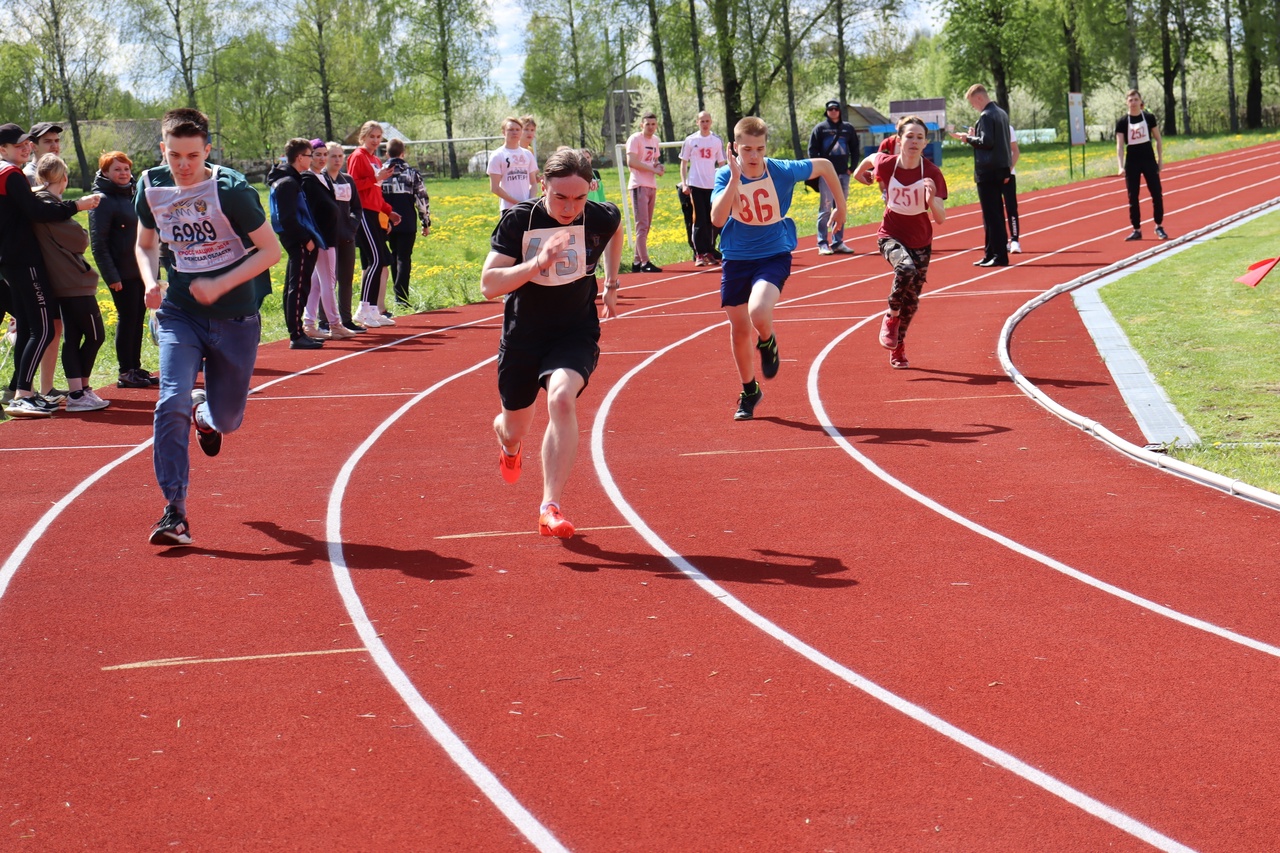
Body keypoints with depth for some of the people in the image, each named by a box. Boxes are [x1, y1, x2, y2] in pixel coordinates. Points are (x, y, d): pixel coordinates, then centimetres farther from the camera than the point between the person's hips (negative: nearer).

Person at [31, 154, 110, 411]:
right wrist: (83, 235, 3)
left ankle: (77, 392, 12)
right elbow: (79, 240, -15)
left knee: (72, 338, 11)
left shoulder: (37, 200, 12)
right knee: (95, 335, -2)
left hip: (62, 282, 10)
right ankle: (79, 392, 0)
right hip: (75, 282, -10)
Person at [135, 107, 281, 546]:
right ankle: (174, 512, -12)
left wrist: (219, 286, -21)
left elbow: (270, 250, -12)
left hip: (234, 316, -2)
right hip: (179, 313, 2)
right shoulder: (152, 187, -3)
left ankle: (204, 415, 49)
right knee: (172, 402, -19)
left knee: (226, 420, 8)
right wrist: (150, 282, -7)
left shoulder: (231, 189, -16)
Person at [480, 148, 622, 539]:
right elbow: (488, 285, -24)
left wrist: (611, 283, 15)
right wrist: (537, 263, -37)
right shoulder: (518, 221, -19)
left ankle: (550, 507, -26)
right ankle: (509, 446, 59)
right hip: (522, 335, 1)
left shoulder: (602, 218, -12)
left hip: (576, 334, 0)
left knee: (562, 398, -30)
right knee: (514, 428, 16)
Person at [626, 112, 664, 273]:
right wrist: (652, 168, -17)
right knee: (642, 225, -10)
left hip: (652, 186, 8)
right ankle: (645, 262, -12)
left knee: (646, 226, 10)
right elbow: (631, 162, -19)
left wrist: (660, 166, 5)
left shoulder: (656, 140, 16)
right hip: (639, 186, -8)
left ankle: (637, 261, 15)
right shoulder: (635, 139, -8)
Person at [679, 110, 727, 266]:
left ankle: (710, 252, 11)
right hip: (696, 185, -1)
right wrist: (683, 183, -3)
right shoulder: (690, 140, 3)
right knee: (699, 220, -3)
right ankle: (699, 254, -1)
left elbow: (722, 163, 10)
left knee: (712, 221, 3)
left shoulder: (717, 140, 6)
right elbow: (683, 163, 7)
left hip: (713, 185, 1)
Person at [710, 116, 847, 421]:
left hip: (774, 256, -2)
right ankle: (749, 391, 33)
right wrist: (735, 180, -36)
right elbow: (717, 218, -29)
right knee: (739, 330, 10)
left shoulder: (783, 171, -15)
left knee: (758, 313, -29)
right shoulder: (725, 177, -13)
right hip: (736, 259, 2)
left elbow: (824, 165, 4)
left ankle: (767, 344, 9)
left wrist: (840, 206, 11)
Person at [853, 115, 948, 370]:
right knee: (906, 268, -34)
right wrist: (859, 171, 28)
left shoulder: (932, 173, -17)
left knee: (911, 299, 10)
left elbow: (941, 219, -19)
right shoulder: (886, 164, -16)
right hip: (891, 236, -2)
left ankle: (898, 347, 33)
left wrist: (931, 198, -37)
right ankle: (891, 318, -11)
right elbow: (872, 158, 10)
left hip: (920, 241, 2)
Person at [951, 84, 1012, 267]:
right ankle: (992, 254, 19)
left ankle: (999, 256, -8)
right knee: (996, 214, 13)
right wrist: (974, 136, 13)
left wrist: (969, 139, -6)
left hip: (987, 171, -10)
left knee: (991, 215, -7)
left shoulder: (986, 116, -14)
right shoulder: (1001, 113, 15)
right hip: (1000, 169, 10)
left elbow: (986, 142, -21)